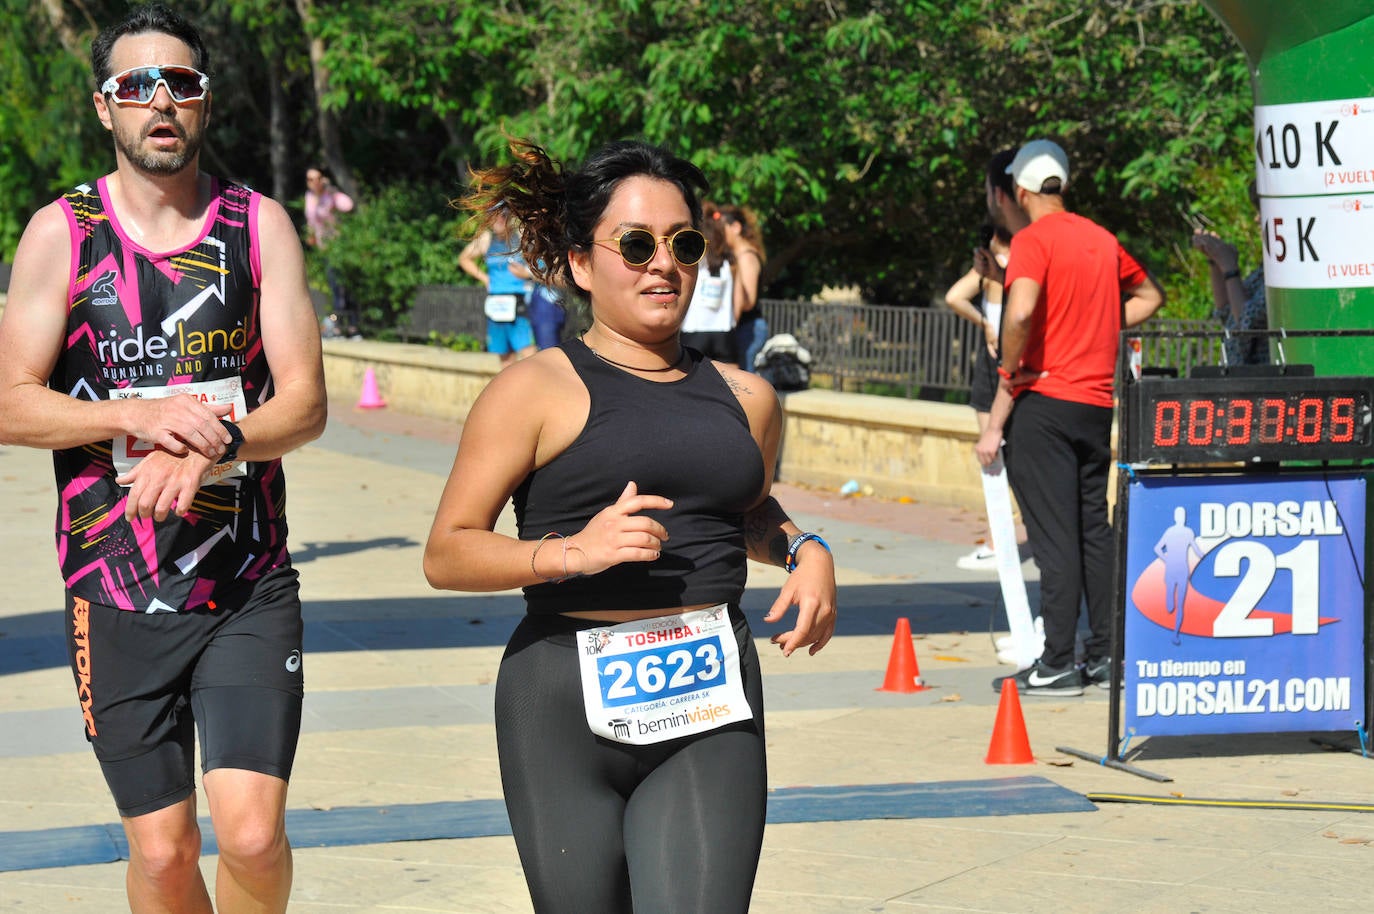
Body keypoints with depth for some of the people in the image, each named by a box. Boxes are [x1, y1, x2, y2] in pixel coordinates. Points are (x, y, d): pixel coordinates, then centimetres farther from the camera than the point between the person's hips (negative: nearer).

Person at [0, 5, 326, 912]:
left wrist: (211, 445, -22)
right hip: (117, 592, 0)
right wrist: (137, 416, -18)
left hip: (251, 587, 0)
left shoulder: (260, 225, 3)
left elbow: (305, 401, -3)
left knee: (253, 835, -13)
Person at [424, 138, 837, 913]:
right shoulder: (539, 391, -1)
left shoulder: (745, 399, 15)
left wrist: (804, 550, 14)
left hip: (711, 712, 3)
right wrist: (572, 551, -19)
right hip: (567, 711, -3)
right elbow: (447, 552, -5)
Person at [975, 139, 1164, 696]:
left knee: (1054, 534, -6)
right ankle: (1105, 656, 15)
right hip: (1098, 402, 6)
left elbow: (1020, 313, -25)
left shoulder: (1032, 239, -9)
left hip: (1045, 401, -6)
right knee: (1094, 529, 13)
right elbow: (1149, 296, 27)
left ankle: (1057, 665, -5)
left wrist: (1010, 374, -10)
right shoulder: (1102, 239, 12)